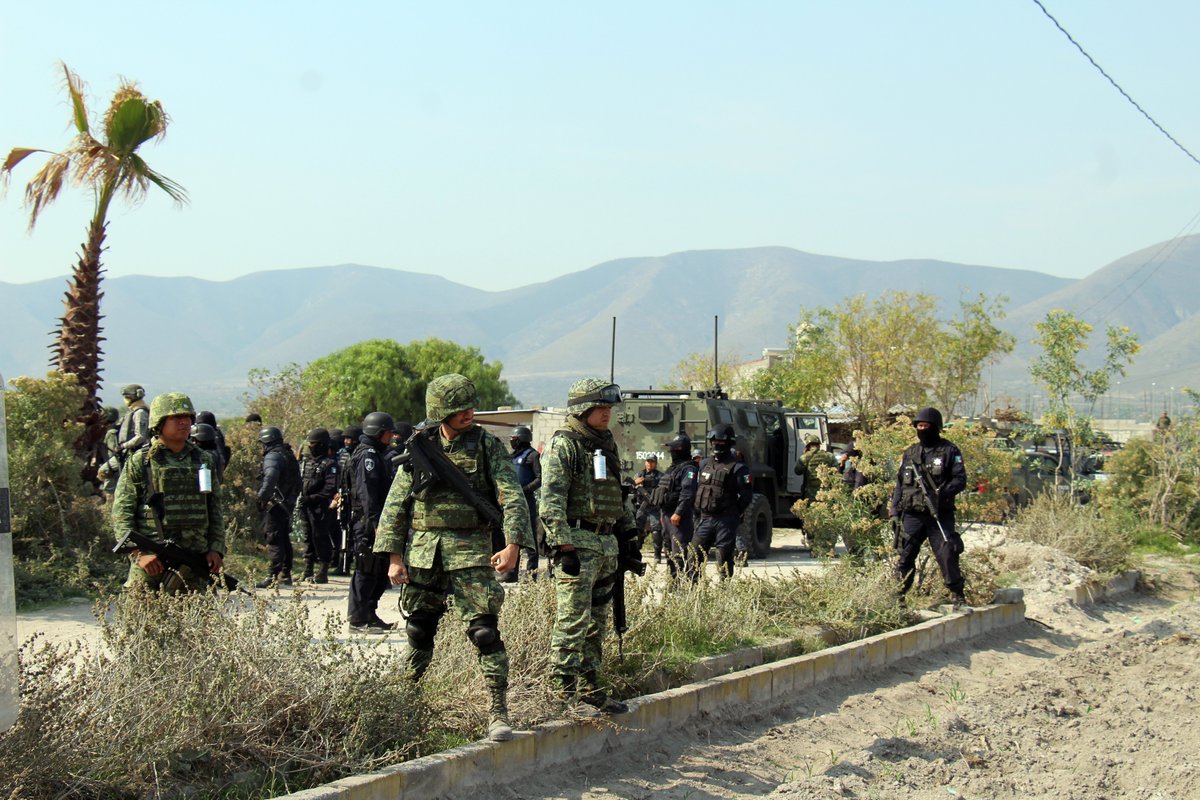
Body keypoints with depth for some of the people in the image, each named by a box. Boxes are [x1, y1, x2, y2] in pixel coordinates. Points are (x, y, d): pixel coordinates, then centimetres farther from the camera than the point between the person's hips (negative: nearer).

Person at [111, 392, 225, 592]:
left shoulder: (203, 461, 14)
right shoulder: (139, 461, 1)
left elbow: (216, 510, 17)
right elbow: (121, 513, -3)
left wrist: (216, 549, 5)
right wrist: (139, 553, -13)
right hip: (151, 562, -4)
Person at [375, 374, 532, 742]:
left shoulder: (487, 446, 0)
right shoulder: (419, 448, 5)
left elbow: (513, 497, -6)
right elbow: (395, 504, 8)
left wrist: (513, 545, -19)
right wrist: (393, 556, 1)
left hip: (471, 551, -2)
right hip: (422, 550, 3)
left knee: (484, 630, -11)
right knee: (418, 632, 11)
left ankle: (498, 712, -8)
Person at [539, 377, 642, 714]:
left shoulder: (607, 445, 19)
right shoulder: (564, 445, -6)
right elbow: (551, 500, -14)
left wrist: (629, 540, 22)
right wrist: (564, 546, -21)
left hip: (607, 544, 8)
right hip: (577, 544, -8)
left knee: (597, 623, 10)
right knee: (572, 621, -10)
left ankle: (589, 687, 16)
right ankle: (566, 690, -7)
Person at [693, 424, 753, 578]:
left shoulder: (737, 468, -6)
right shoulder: (704, 464, 13)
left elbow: (747, 495, -7)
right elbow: (697, 488, 20)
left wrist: (733, 513, -6)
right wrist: (698, 509, 11)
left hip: (725, 520, -5)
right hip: (705, 518, 6)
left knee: (724, 558, 0)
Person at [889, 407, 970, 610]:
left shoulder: (949, 451, 2)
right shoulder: (910, 453, 15)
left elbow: (960, 479, -4)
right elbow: (900, 484, 18)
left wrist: (942, 494, -20)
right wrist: (894, 512, 11)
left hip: (940, 515, -4)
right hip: (912, 515, 4)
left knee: (948, 556, -9)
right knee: (905, 557, 5)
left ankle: (958, 599, -2)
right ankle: (898, 598, 14)